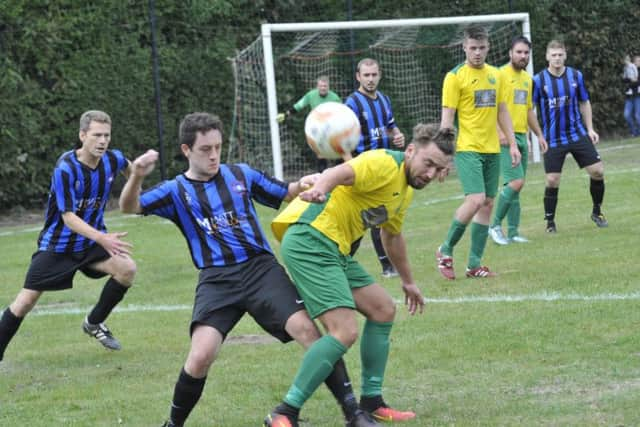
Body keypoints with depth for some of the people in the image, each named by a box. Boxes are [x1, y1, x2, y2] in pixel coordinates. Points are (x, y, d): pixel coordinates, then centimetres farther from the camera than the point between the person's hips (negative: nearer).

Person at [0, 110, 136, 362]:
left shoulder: (113, 160, -10)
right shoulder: (65, 169, -26)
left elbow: (128, 169, 18)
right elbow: (68, 217, -29)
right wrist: (102, 239, -41)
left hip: (92, 241, 5)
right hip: (57, 244, -4)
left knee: (127, 268, -18)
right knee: (25, 302, -5)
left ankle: (94, 323, 3)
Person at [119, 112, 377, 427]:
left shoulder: (240, 174, 13)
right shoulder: (176, 190, 7)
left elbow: (285, 194, 24)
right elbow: (129, 207, -8)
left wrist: (302, 185, 0)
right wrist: (137, 176, -29)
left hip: (261, 268, 1)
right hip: (216, 280, -1)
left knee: (305, 328, -19)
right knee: (201, 356, -21)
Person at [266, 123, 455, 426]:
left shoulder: (406, 189, 18)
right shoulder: (385, 165, -13)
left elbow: (392, 236, 37)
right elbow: (340, 173, -33)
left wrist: (408, 281, 47)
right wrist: (320, 188, -56)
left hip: (335, 250, 11)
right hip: (310, 240, -11)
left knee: (383, 310, 17)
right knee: (345, 331, -19)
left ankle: (371, 402, 28)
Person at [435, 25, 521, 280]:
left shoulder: (495, 75, 12)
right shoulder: (455, 77, -6)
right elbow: (447, 117, -8)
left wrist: (513, 144, 13)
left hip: (492, 150, 6)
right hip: (467, 149, -6)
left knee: (487, 204, 4)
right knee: (475, 200, -18)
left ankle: (474, 264, 9)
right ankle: (446, 250, -1)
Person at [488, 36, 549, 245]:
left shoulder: (527, 78, 17)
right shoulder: (501, 75, -9)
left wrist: (539, 134, 23)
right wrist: (499, 132, -25)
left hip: (522, 136, 8)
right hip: (506, 138, -8)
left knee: (514, 185, 8)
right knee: (516, 182, -16)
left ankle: (513, 232, 10)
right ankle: (496, 225, -5)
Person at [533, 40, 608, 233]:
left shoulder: (576, 76, 1)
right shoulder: (538, 80, -8)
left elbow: (584, 103, 13)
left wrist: (590, 129, 8)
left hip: (578, 135, 3)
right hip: (553, 140, -3)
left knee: (598, 171, -3)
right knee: (552, 181, -6)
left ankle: (597, 211, 18)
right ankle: (550, 222, 11)